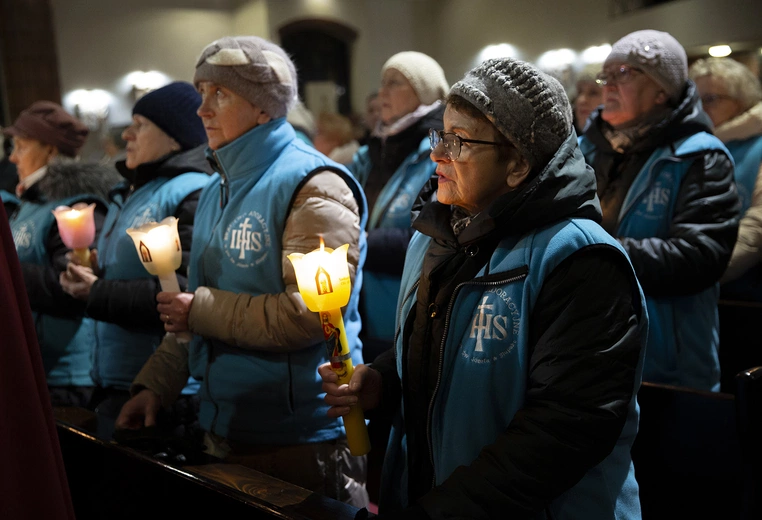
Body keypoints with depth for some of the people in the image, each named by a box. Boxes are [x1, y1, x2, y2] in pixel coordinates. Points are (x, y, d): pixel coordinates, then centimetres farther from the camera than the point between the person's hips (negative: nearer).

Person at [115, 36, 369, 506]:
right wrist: (156, 384, 7)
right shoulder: (218, 190, 12)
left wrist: (201, 309, -17)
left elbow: (309, 313, -24)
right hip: (223, 431, 8)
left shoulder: (311, 185, -14)